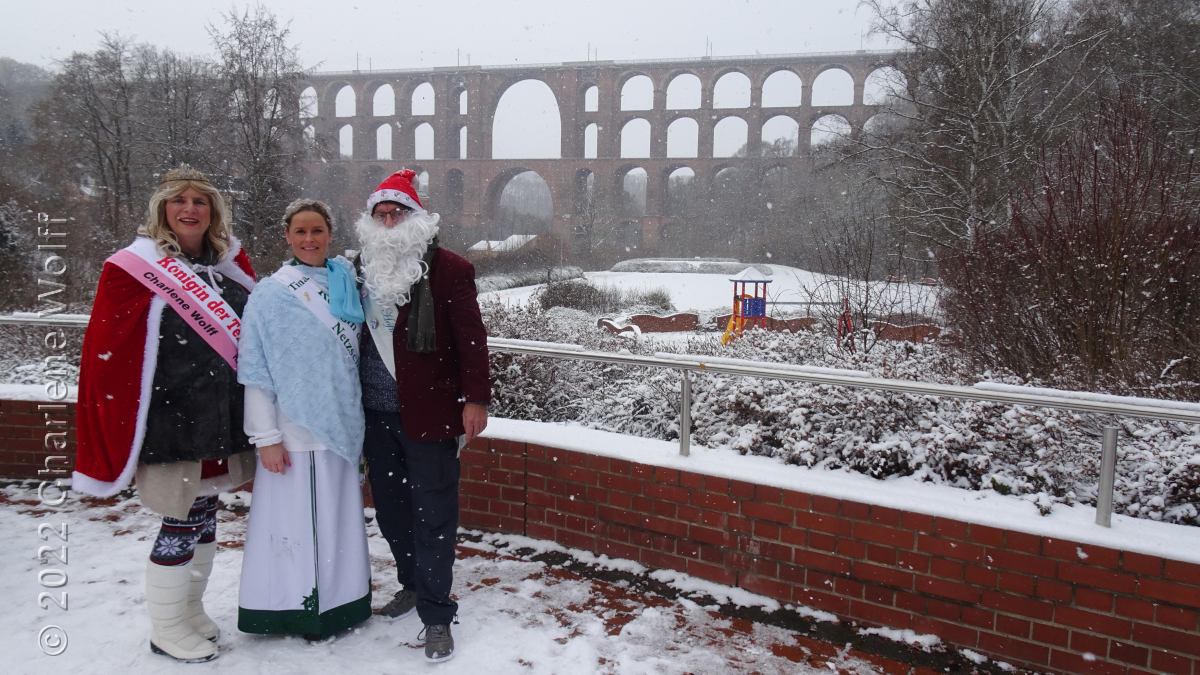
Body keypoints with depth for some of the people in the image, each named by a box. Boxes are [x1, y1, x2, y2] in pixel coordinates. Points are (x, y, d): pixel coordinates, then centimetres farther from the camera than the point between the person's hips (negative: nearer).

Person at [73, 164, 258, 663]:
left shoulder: (231, 264, 7)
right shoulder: (136, 268, -10)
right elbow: (105, 355, -11)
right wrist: (115, 435, -12)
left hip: (221, 419, 6)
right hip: (172, 423, -6)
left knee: (204, 517, 17)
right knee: (181, 524, 2)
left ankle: (191, 611, 35)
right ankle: (166, 630, 21)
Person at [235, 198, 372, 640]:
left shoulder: (347, 286, 7)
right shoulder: (269, 295, -5)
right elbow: (256, 372, -7)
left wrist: (355, 419, 10)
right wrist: (266, 436, -11)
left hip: (340, 427, 4)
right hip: (293, 431, -4)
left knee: (337, 517, 12)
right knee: (296, 517, 2)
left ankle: (338, 600, 27)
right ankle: (295, 606, 18)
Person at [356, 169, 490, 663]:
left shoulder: (448, 269, -7)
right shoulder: (363, 269, 9)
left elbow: (471, 338, -9)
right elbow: (352, 335, 15)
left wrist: (475, 399, -14)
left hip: (429, 413, -5)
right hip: (376, 414, 6)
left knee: (433, 514, 0)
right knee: (391, 508, 16)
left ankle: (436, 616, 10)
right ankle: (412, 583, 36)